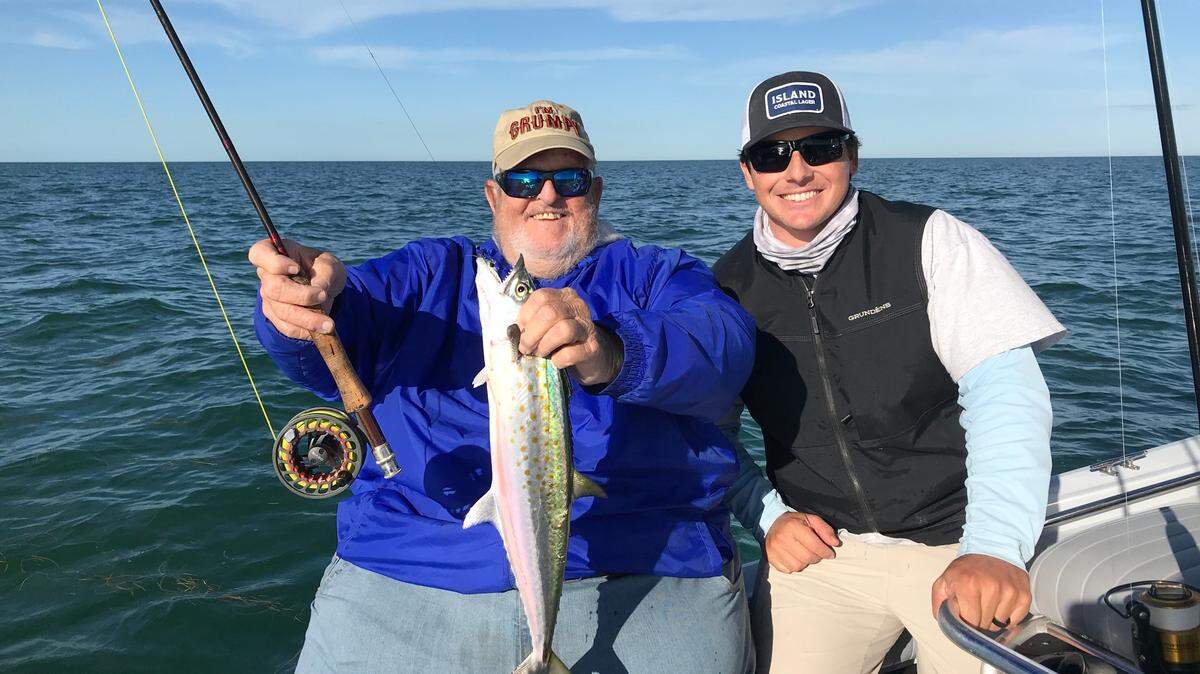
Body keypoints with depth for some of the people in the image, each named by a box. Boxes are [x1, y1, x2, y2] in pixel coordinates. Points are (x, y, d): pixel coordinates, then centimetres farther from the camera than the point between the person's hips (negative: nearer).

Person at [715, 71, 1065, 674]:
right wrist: (768, 517, -5)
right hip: (817, 545, 2)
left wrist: (995, 548, -26)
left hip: (956, 543, -2)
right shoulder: (727, 286, 0)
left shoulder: (928, 242, -7)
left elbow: (1004, 388, -15)